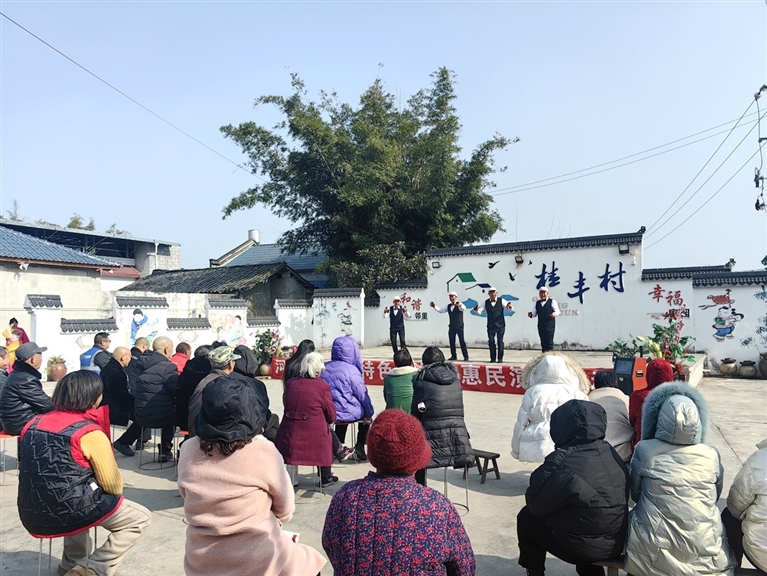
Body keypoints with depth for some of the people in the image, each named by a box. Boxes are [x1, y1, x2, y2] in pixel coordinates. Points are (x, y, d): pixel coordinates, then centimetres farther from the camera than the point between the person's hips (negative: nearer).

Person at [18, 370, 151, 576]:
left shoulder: (33, 423, 5)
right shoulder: (90, 433, -14)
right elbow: (113, 486, -10)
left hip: (32, 516, 7)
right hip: (70, 513, -7)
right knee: (140, 518, 10)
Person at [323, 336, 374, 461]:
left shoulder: (325, 368, -4)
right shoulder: (352, 371, -18)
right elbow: (362, 395, -9)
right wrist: (370, 413, 7)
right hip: (348, 414, -4)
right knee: (366, 414, 26)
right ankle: (360, 446, 21)